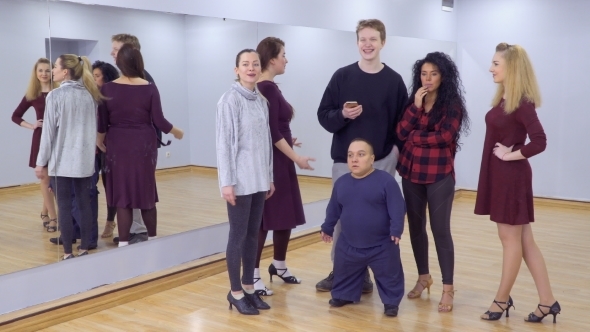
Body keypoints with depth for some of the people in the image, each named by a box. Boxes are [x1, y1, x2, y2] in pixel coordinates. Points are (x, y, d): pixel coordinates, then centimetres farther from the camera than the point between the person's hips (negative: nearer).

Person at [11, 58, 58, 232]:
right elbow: (15, 116, 13)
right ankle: (52, 217, 15)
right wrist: (31, 126, -1)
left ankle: (45, 212, 27)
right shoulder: (31, 95, 4)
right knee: (45, 179, 6)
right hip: (41, 138, 2)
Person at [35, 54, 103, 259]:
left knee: (64, 207, 1)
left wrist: (41, 162, -1)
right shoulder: (90, 95, 6)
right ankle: (84, 250, 14)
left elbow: (49, 131, -7)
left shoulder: (56, 95, -8)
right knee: (84, 204, 9)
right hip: (85, 160, 4)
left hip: (62, 160, -4)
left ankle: (68, 254, 5)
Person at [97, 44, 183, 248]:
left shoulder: (107, 89, -6)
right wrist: (176, 132, 12)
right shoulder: (149, 89, -8)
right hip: (144, 144, 1)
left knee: (122, 194, 6)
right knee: (146, 192, 15)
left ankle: (124, 243, 7)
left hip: (118, 145, 0)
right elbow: (159, 121, -7)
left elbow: (102, 122, -1)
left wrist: (99, 140, 19)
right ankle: (152, 238, 26)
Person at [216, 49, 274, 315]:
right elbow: (223, 142, -12)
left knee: (253, 234, 12)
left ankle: (248, 287, 23)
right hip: (240, 180, -6)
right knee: (238, 234, 2)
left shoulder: (261, 101, 9)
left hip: (259, 179, 6)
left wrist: (269, 176, 13)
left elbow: (266, 141, 12)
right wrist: (227, 182, -16)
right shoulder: (230, 100, -10)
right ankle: (235, 292, 15)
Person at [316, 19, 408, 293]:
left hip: (382, 162, 0)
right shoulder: (342, 76, 2)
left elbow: (403, 121, 7)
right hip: (345, 160, 1)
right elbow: (323, 115, 2)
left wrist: (397, 148, -4)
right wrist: (342, 115, -17)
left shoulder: (394, 80, 2)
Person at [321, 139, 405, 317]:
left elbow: (398, 208, -16)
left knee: (388, 275, 8)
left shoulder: (386, 180, -16)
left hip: (382, 245, -4)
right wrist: (327, 227, 20)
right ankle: (343, 295, 41)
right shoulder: (341, 182, -1)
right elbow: (333, 209, 13)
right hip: (348, 244, 4)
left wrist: (396, 230, -22)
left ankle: (391, 301, 27)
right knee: (344, 274, 19)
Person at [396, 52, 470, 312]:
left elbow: (445, 137, -16)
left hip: (439, 174, -5)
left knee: (440, 229, -4)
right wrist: (416, 106, -12)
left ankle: (448, 288, 4)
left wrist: (415, 137, -6)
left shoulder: (452, 104, -4)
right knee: (415, 226, 11)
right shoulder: (413, 101, 9)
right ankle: (423, 277, 28)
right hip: (411, 172, 5)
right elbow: (401, 132, -3)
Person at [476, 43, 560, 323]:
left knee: (511, 239, 5)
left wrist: (511, 155, -14)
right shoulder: (503, 99, 9)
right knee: (523, 239, 12)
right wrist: (498, 162, 0)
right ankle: (547, 301, 19)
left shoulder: (522, 103, -16)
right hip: (498, 174, 9)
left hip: (512, 176, -9)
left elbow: (539, 142, -22)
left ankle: (502, 299, 19)